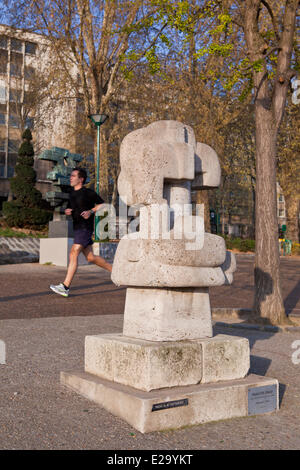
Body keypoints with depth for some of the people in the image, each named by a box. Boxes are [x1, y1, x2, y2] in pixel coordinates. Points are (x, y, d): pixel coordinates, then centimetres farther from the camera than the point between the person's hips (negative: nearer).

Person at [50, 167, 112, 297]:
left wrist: (91, 211, -14)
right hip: (77, 228, 8)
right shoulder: (72, 194, 15)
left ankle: (65, 287, -17)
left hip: (85, 227, -8)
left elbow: (101, 204, 1)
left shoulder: (89, 193, -6)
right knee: (90, 258, 12)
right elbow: (70, 209, 25)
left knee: (73, 254, -16)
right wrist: (67, 211, 3)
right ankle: (114, 270, 29)